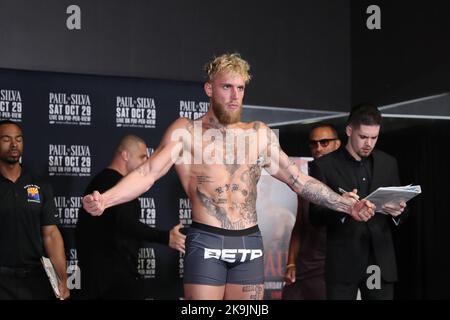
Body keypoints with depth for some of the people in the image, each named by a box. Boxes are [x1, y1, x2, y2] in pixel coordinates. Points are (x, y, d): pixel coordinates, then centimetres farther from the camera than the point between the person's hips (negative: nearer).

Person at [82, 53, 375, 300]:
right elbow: (149, 172, -9)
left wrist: (348, 206, 11)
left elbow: (300, 180, 17)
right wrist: (105, 199, -26)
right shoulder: (186, 131, 2)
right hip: (207, 242, -4)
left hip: (250, 243, 4)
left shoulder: (260, 134, 13)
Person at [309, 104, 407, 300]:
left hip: (380, 260, 3)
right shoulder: (324, 166, -1)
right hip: (343, 262, -3)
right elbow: (315, 216, -4)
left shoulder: (388, 163, 11)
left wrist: (397, 211, -9)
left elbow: (399, 208, 15)